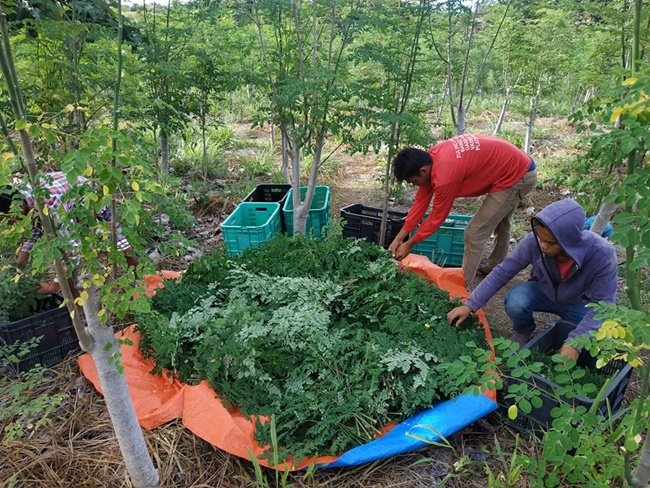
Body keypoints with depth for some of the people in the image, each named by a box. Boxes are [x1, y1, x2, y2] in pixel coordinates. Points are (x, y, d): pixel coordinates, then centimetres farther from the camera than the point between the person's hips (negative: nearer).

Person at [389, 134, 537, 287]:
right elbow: (421, 201, 1)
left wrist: (409, 244, -6)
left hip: (517, 176, -10)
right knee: (499, 221, 28)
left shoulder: (444, 175, -31)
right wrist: (399, 238, 1)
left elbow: (437, 217, -17)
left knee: (474, 233, -5)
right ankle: (495, 268, 48)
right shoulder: (430, 158, -5)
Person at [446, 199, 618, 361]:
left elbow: (602, 304, -26)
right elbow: (502, 272, -20)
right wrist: (470, 305, -23)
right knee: (515, 302, -31)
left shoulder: (602, 255, -34)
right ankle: (523, 333, 4)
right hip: (544, 292, 1)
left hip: (580, 304, -1)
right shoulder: (534, 241, -30)